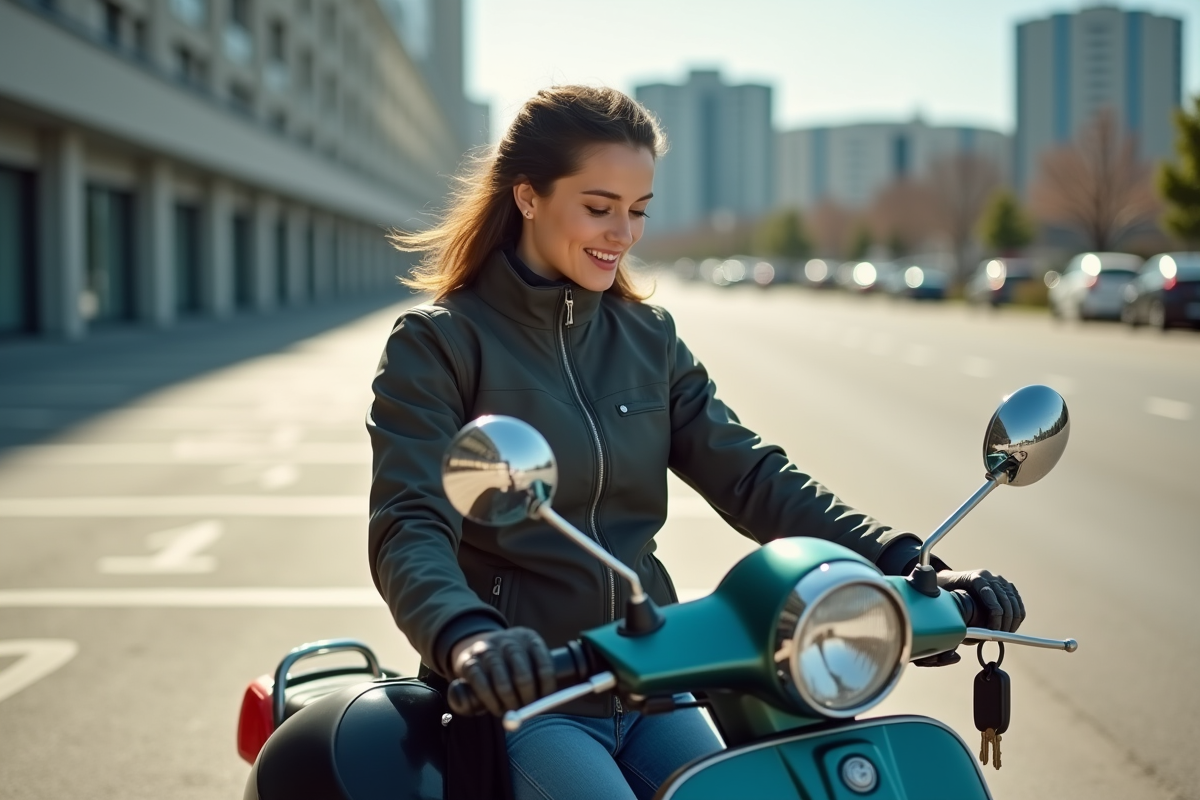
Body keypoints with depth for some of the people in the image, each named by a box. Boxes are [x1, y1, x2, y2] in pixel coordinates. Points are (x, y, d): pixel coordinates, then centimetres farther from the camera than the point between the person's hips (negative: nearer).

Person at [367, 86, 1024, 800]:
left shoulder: (648, 339, 11)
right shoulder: (438, 343, -5)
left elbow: (751, 477, 2)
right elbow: (409, 527, -18)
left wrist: (907, 567, -12)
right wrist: (466, 637, -40)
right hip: (520, 693, -5)